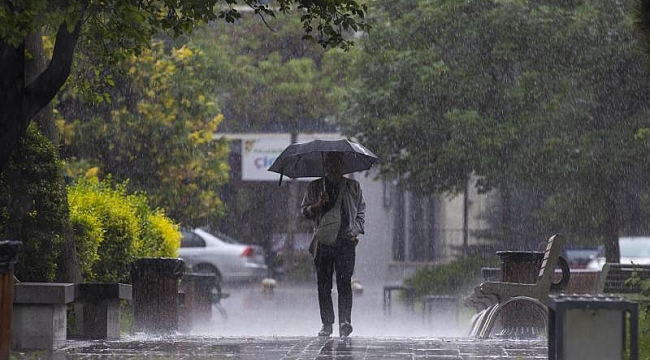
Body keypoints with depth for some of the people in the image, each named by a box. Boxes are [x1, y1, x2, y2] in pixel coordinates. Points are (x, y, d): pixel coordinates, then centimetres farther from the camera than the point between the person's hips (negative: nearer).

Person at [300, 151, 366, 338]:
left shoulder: (353, 186, 13)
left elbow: (361, 211, 16)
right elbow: (304, 211, 11)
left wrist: (356, 230, 1)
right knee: (324, 285, 1)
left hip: (346, 241, -1)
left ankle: (345, 322, -17)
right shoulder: (315, 187, 13)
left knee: (344, 283, -12)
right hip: (323, 242, 1)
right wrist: (318, 205, -9)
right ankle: (327, 324, 8)